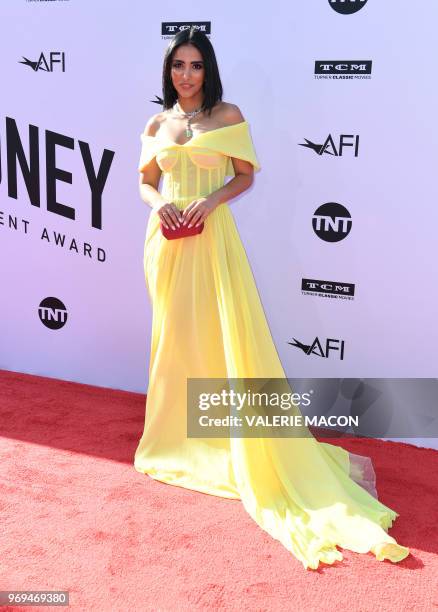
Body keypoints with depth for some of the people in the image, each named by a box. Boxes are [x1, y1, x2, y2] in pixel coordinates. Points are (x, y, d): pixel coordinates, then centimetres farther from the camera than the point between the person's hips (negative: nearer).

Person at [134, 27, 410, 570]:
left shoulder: (227, 115, 2)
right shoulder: (156, 125, 12)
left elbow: (245, 175, 2)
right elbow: (146, 182, 15)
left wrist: (212, 200, -15)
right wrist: (157, 204, -7)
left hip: (212, 239, -4)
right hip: (167, 240, 4)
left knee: (226, 336, -6)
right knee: (174, 336, 10)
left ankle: (248, 447, 4)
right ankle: (178, 436, 25)